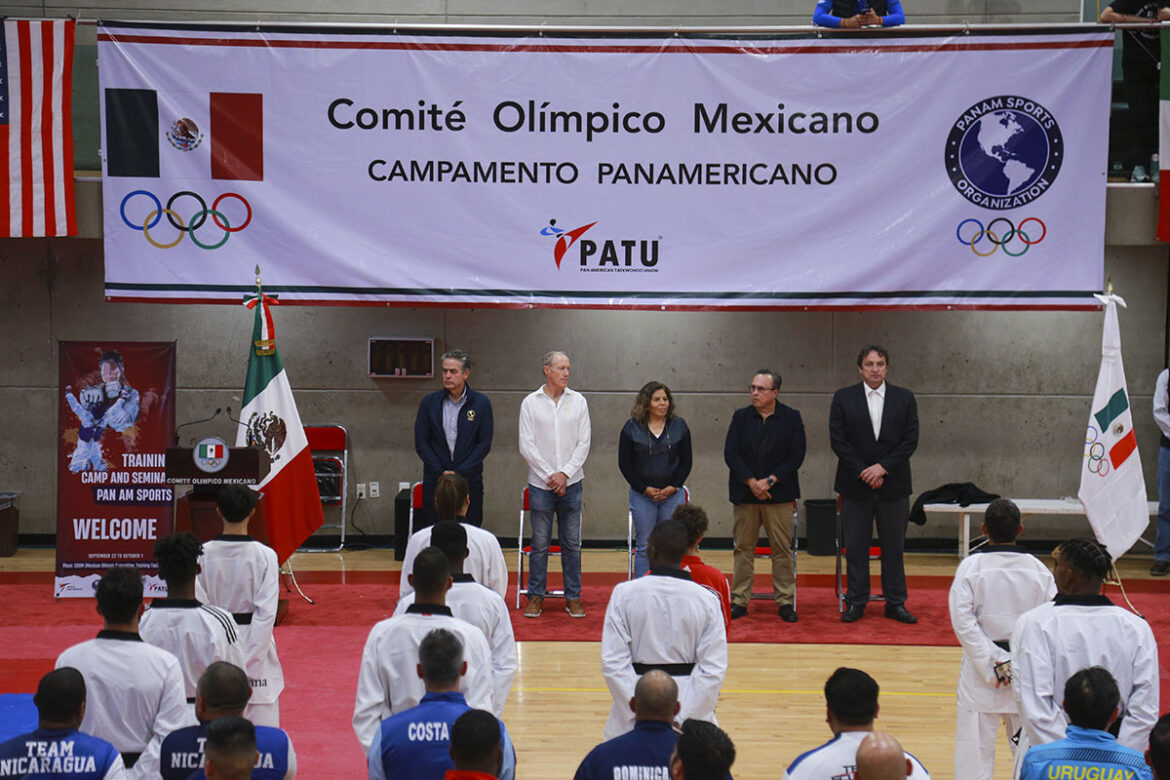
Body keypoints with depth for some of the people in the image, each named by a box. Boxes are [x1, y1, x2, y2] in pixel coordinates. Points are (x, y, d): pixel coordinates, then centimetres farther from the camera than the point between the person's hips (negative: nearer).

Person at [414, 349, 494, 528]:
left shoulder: (481, 403, 2)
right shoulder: (429, 403, 6)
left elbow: (484, 444, -2)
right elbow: (421, 442, 4)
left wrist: (458, 472, -10)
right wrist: (441, 472, -8)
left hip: (469, 481, -1)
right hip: (434, 480, 1)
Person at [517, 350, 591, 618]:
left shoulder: (578, 401, 5)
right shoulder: (531, 403, 0)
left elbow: (583, 443, 2)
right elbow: (527, 446, -3)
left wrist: (565, 473, -8)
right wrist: (550, 475, -9)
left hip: (571, 483, 2)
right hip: (540, 485, -1)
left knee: (572, 543, 5)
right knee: (540, 543, 3)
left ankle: (573, 597, 13)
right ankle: (536, 596, 13)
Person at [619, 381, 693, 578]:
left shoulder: (679, 426, 6)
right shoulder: (632, 428, 1)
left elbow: (686, 462, 7)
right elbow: (624, 463, 1)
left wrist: (673, 487, -6)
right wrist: (644, 488, -7)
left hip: (673, 494, 1)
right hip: (642, 495, -1)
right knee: (644, 547, 1)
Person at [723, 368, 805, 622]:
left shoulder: (791, 418, 2)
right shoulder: (741, 417, 6)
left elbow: (796, 456, -4)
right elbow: (731, 454, -1)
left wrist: (769, 481, -12)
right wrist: (752, 482, -12)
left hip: (779, 495, -1)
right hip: (745, 494, 1)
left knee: (782, 549, 1)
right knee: (744, 548, 4)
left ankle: (785, 602, 8)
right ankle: (739, 601, 10)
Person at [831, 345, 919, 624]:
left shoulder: (905, 399, 5)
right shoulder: (843, 398, 2)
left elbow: (910, 441, -1)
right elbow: (838, 441, -3)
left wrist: (883, 467, -11)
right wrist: (864, 472, -11)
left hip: (893, 484, 1)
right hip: (855, 486, -1)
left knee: (894, 546, 5)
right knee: (855, 547, 3)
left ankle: (896, 603, 13)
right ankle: (856, 603, 10)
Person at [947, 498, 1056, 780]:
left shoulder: (971, 566, -8)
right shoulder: (1038, 570, -3)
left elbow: (963, 622, -12)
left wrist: (993, 663, -10)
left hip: (981, 672, -2)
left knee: (975, 745, 3)